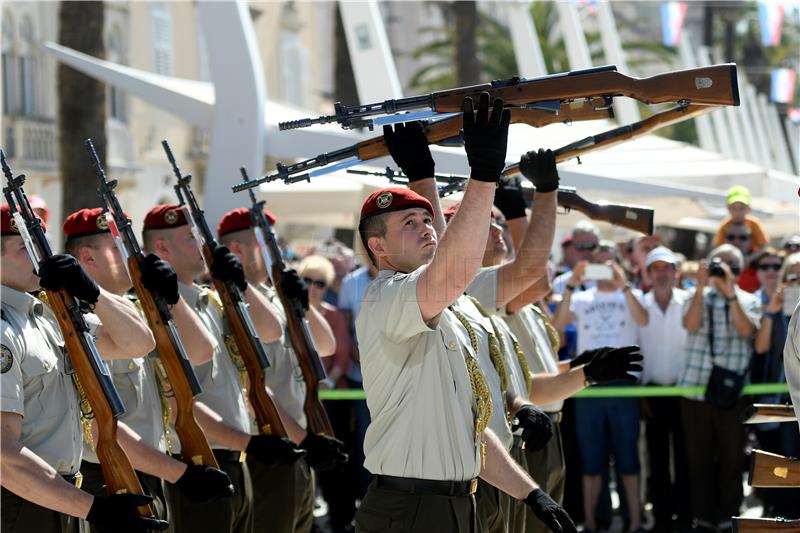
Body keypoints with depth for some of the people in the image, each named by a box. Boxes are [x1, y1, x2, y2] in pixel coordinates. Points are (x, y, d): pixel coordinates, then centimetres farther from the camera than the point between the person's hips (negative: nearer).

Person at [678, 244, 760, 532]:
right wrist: (701, 287, -14)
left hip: (732, 391, -1)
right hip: (696, 389, 1)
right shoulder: (696, 297, 9)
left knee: (731, 458, 2)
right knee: (699, 457, 4)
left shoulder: (747, 301, 6)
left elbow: (746, 330, -12)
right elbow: (691, 326, -9)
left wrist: (730, 293, -17)